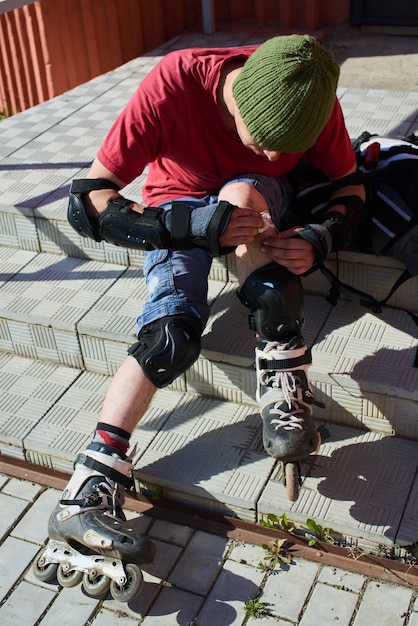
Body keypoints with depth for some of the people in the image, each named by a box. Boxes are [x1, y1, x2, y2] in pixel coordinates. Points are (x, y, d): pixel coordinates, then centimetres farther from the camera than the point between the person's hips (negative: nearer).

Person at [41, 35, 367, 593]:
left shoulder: (312, 97, -23)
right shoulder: (175, 84, -32)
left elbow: (350, 184, -8)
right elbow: (90, 202, -31)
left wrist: (322, 238, -29)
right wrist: (198, 226, -42)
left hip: (264, 201, 2)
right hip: (180, 204, -1)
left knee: (242, 190, -36)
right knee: (173, 331, -27)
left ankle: (283, 383, -32)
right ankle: (91, 489, -23)